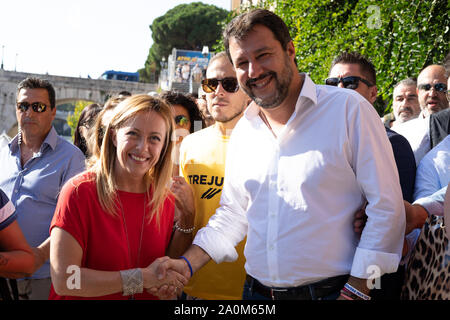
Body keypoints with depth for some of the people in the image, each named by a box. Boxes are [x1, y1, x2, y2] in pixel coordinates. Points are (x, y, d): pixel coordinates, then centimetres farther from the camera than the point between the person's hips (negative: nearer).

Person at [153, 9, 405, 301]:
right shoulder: (243, 131, 8)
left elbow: (386, 207, -11)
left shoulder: (348, 109, -9)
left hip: (329, 291, -5)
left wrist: (356, 291, -15)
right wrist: (188, 264, 3)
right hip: (257, 292, 5)